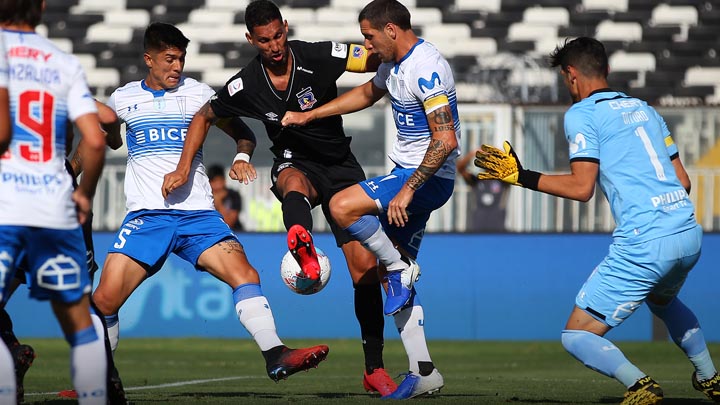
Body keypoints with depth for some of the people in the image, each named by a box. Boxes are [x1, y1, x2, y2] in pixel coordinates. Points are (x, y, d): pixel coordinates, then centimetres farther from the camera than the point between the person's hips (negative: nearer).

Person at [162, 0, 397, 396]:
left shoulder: (319, 56, -16)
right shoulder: (246, 85, -10)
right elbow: (204, 116, 7)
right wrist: (184, 167, -1)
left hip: (341, 167, 1)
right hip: (295, 163, 0)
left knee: (365, 267, -5)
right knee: (293, 183, -42)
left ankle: (374, 368, 8)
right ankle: (304, 253, -76)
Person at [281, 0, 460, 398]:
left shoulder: (427, 70, -20)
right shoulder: (395, 63, 11)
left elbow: (445, 141, -27)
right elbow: (368, 92, 33)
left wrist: (407, 190, -28)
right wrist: (309, 115, 30)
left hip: (428, 179, -10)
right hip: (407, 173, 10)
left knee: (342, 206, -23)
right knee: (394, 275, 9)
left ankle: (400, 267, -6)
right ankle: (423, 372, 9)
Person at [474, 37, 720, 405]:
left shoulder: (581, 114, -1)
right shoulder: (644, 109, 20)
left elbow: (581, 188, -11)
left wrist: (522, 177, -3)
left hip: (645, 245, -8)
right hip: (689, 235, 8)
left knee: (577, 336, 1)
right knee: (662, 298, 40)